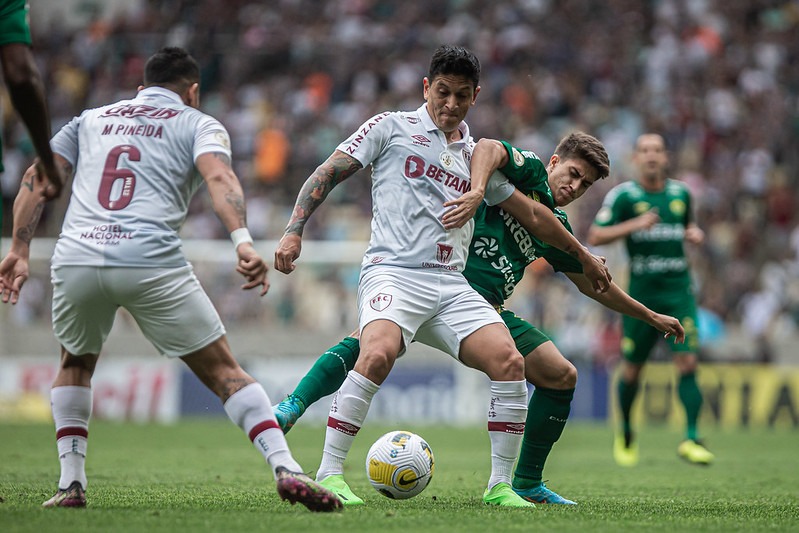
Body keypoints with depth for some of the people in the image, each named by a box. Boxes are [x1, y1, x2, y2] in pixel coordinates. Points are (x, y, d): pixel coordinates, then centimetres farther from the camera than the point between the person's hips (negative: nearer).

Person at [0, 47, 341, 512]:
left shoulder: (92, 119, 29)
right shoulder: (199, 124, 17)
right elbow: (218, 176, -4)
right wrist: (243, 242, -18)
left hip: (76, 260, 3)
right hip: (153, 263, -3)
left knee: (76, 364, 30)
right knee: (224, 373, 6)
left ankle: (71, 484, 20)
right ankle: (287, 470, -8)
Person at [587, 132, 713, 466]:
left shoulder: (681, 193, 10)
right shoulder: (623, 195, -3)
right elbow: (594, 237, -9)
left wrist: (694, 233, 6)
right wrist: (634, 224, -20)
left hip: (679, 291, 2)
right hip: (641, 292, -2)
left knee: (687, 361, -13)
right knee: (632, 368, 6)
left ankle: (691, 439, -14)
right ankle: (625, 433, 30)